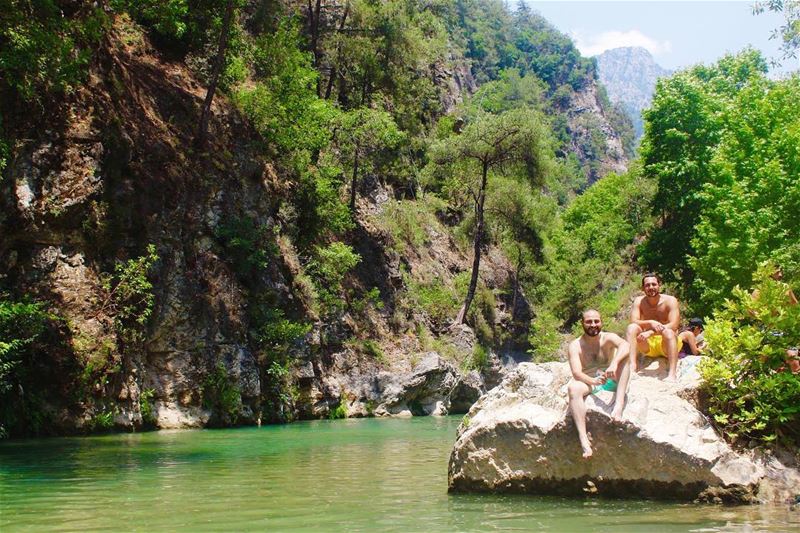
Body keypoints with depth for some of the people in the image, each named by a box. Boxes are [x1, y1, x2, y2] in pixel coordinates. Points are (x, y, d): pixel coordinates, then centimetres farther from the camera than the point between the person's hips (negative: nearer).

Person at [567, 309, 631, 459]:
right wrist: (593, 381, -38)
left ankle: (619, 404, -38)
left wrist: (614, 363, -45)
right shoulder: (575, 346, -3)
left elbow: (625, 345, -25)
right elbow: (576, 372, -17)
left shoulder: (609, 338, -1)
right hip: (589, 383, -1)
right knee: (573, 387, -35)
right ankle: (583, 439, -45)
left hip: (611, 382, 1)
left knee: (624, 356, -22)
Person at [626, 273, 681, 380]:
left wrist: (650, 332, -32)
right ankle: (632, 365, -35)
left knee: (668, 331, -34)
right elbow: (633, 322, -13)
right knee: (631, 328, -20)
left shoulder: (670, 301, -8)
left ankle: (672, 373, -48)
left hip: (665, 344, -3)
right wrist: (650, 323, -32)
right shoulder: (639, 301, 0)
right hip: (648, 346, 3)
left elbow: (673, 325, -21)